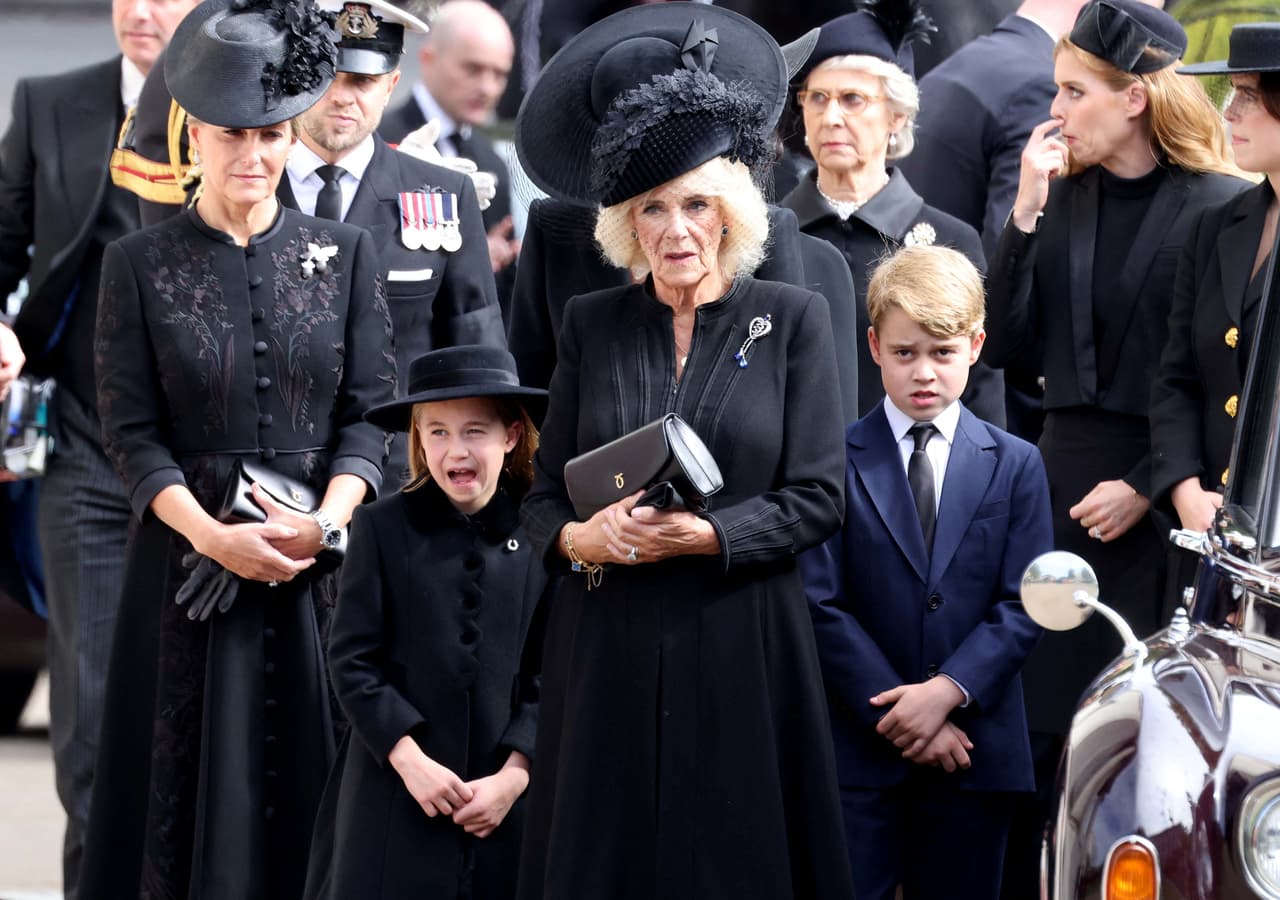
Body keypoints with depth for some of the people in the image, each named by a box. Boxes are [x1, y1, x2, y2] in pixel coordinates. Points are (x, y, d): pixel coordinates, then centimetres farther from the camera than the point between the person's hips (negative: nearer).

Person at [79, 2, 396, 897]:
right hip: (190, 550, -1)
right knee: (195, 786, 2)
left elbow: (369, 411, 2)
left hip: (319, 553, 1)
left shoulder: (345, 254, 5)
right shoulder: (141, 264, 1)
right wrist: (213, 537, -17)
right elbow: (132, 432, -3)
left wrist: (324, 520, -15)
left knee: (310, 781, 2)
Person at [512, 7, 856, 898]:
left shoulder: (793, 320, 1)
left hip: (742, 647, -2)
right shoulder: (591, 324, 7)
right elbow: (544, 495, 8)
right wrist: (581, 538, -14)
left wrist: (703, 535, -16)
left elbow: (818, 498, -3)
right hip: (607, 647, 2)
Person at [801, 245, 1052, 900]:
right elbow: (823, 605, -4)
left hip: (974, 744, 2)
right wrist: (899, 714, -11)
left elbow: (1023, 607, 1)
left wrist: (947, 691, -13)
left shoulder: (1015, 465, 9)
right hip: (860, 748, -2)